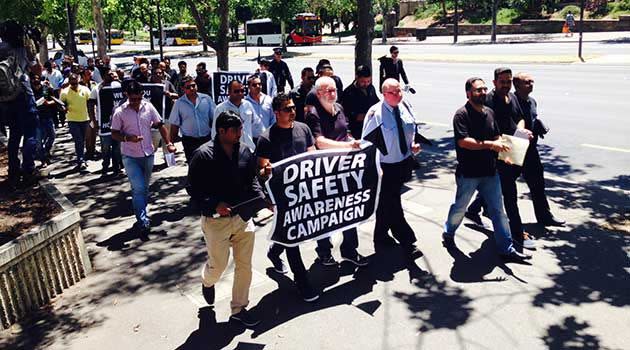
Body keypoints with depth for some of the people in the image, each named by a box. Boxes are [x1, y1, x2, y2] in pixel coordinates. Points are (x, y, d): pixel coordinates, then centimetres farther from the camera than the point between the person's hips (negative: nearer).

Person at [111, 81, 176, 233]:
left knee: (144, 188, 15)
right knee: (139, 188, -12)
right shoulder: (120, 112, -9)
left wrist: (168, 143, -5)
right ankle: (143, 221, -4)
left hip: (148, 154, 4)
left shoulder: (148, 107, -1)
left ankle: (141, 217, 31)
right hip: (130, 157, -4)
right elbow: (114, 134, -4)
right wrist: (127, 138, -24)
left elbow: (160, 126, 5)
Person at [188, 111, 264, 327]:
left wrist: (262, 198, -6)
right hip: (216, 220, -5)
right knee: (218, 265, 9)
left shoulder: (245, 151, 3)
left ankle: (239, 309, 26)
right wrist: (214, 205, -25)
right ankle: (207, 282, 47)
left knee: (244, 265, 9)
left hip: (243, 217, 5)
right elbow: (194, 189, -12)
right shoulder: (203, 155, -13)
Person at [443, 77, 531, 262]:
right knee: (460, 207, 13)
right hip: (468, 173, -6)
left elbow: (497, 136, 17)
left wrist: (502, 150, -3)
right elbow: (463, 141, -25)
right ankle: (448, 233, 39)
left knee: (498, 210, 8)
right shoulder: (462, 114, -14)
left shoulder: (489, 112, 8)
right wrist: (490, 145, -28)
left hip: (490, 171, 6)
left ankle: (507, 249, 16)